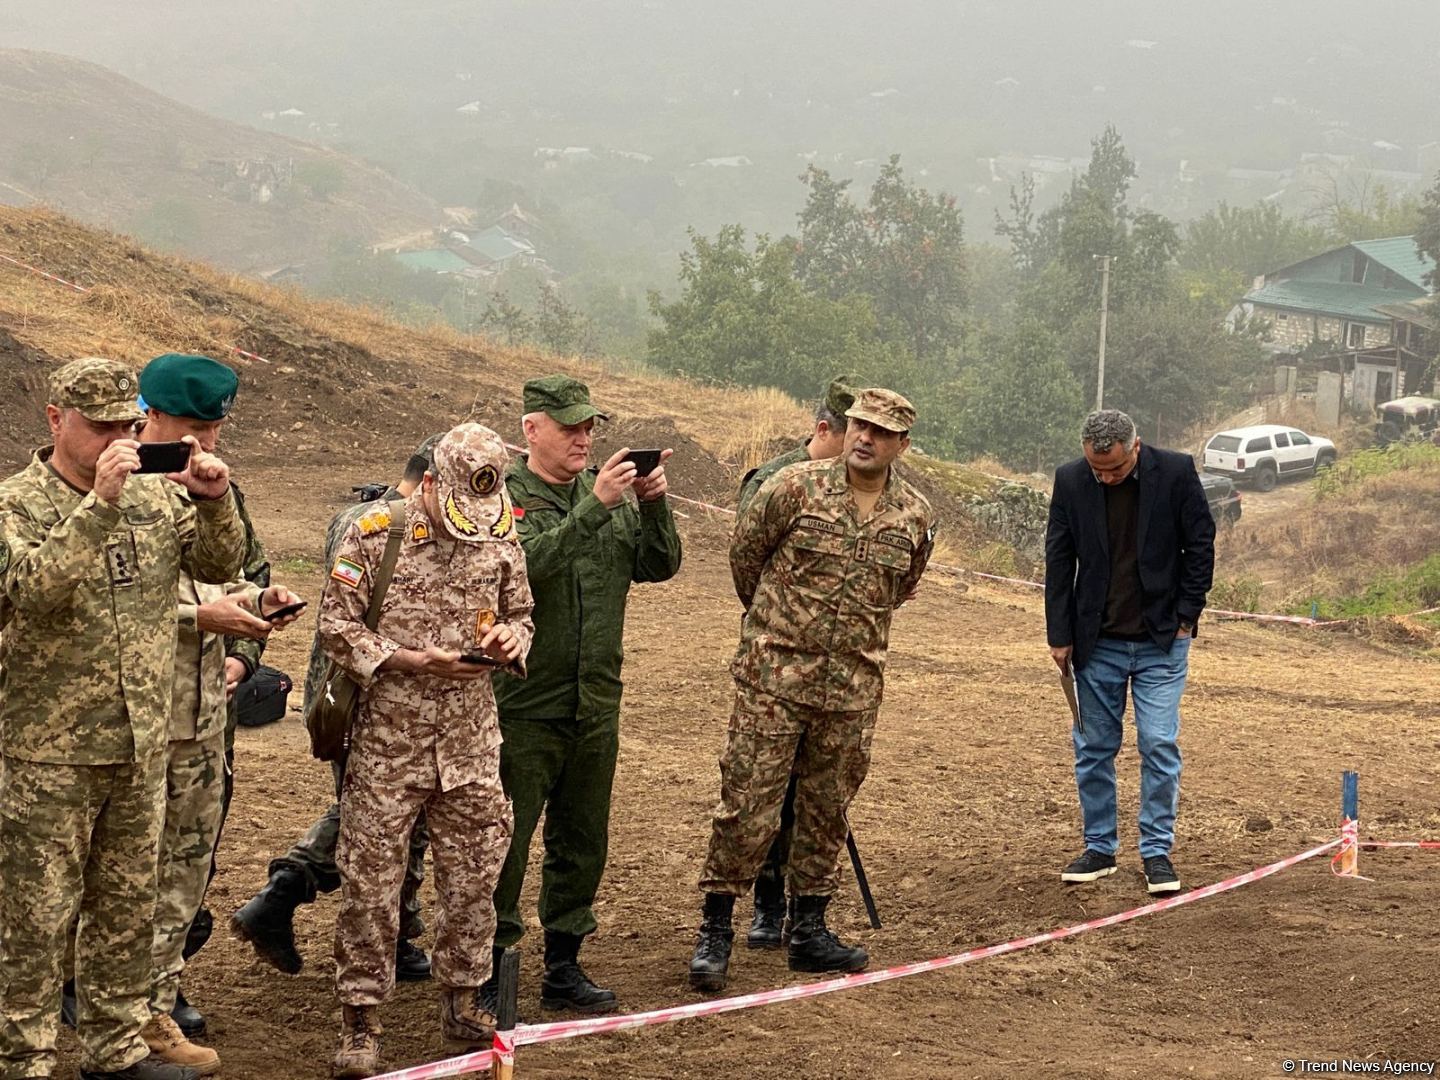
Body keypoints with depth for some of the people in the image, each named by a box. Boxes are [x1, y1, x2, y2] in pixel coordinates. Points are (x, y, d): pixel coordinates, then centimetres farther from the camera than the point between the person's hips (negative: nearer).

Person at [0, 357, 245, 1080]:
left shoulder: (153, 494, 6)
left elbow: (219, 566, 7)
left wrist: (214, 502, -12)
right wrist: (100, 503, -31)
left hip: (141, 745, 6)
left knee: (128, 905, 14)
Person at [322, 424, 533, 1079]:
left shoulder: (501, 539, 5)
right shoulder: (374, 536, -8)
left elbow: (520, 613, 17)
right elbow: (337, 627, -8)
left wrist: (510, 639, -6)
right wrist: (413, 661, -18)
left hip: (471, 739, 4)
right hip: (387, 737, -4)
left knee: (474, 875, 10)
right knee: (371, 882, -2)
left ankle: (461, 1000, 26)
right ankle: (360, 1021, 6)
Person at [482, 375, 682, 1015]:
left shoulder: (609, 492, 9)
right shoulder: (502, 495, -8)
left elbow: (659, 567, 5)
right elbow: (525, 563, -25)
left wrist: (654, 506, -11)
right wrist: (595, 507, -30)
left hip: (595, 704, 6)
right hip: (523, 705, -6)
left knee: (583, 845, 13)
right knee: (505, 844, -2)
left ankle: (563, 968, 25)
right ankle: (488, 970, 8)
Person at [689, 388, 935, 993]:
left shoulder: (915, 518, 2)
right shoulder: (796, 488, -8)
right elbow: (744, 552, 7)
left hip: (853, 688, 3)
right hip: (773, 675, -3)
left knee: (827, 812, 11)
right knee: (747, 806, -4)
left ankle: (809, 932, 22)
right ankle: (714, 932, 5)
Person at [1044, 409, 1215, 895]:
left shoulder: (1176, 472, -9)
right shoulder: (1070, 481, -4)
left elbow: (1200, 546, -1)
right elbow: (1059, 561, 3)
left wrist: (1186, 617, -4)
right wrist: (1060, 635, 2)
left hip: (1161, 640, -2)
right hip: (1097, 641, 2)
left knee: (1160, 745, -4)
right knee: (1093, 747, 6)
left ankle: (1157, 851, 6)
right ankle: (1099, 848, 17)